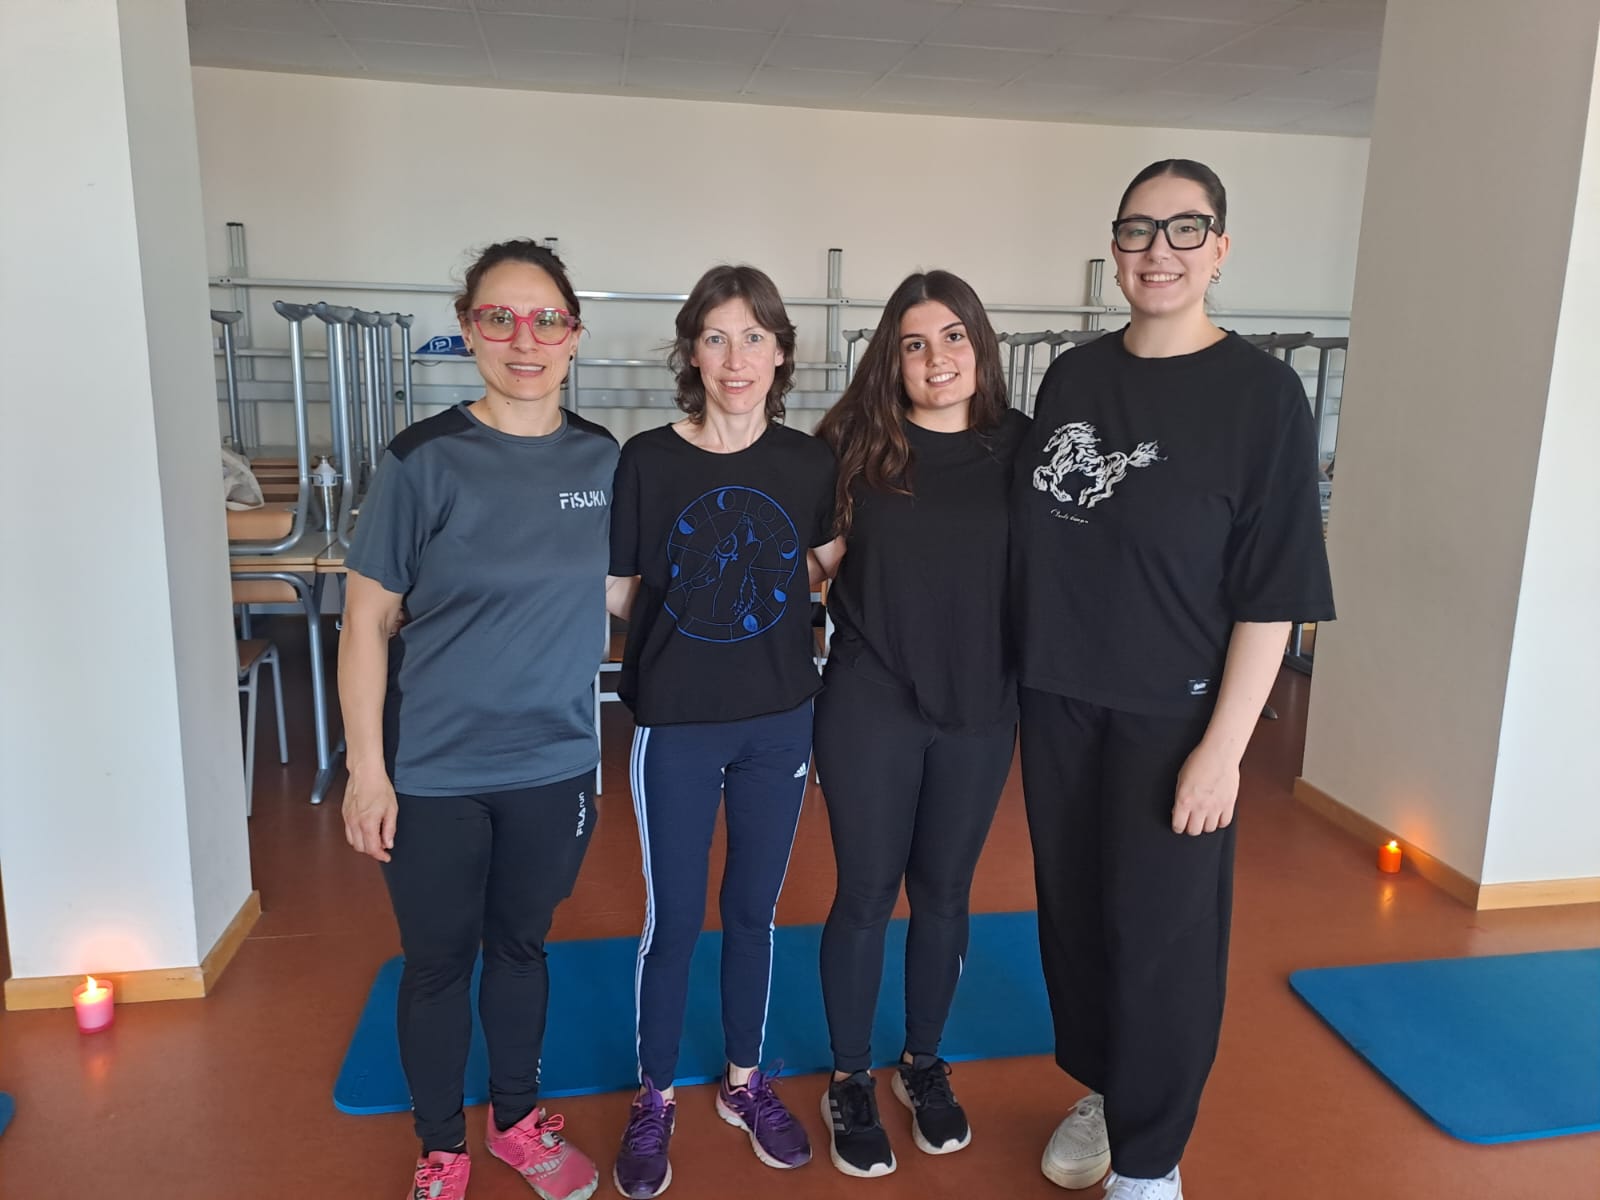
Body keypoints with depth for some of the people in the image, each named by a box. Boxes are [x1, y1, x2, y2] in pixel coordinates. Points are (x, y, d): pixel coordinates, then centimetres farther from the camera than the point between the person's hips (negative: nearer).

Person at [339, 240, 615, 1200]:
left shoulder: (603, 460, -2)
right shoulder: (424, 460, -11)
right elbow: (367, 622, -7)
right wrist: (367, 767, -8)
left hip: (554, 764, 2)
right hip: (433, 771, -2)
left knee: (520, 944, 19)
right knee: (437, 961, 13)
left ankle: (519, 1118, 42)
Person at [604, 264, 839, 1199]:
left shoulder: (809, 461, -4)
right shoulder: (647, 459, -10)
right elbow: (617, 594, -3)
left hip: (780, 721, 2)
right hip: (676, 726, -2)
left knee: (755, 910, 17)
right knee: (674, 918, 10)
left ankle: (746, 1080, 39)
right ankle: (656, 1098, 33)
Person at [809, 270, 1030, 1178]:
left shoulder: (1019, 446, -1)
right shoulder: (854, 442, -7)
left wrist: (1033, 689, 0)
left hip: (980, 710, 2)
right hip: (871, 707, -2)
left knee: (945, 893, 16)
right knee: (867, 895, 9)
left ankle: (925, 1065, 39)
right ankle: (851, 1081, 30)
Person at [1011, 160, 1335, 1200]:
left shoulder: (1260, 391, -9)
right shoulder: (1073, 378, 5)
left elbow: (1272, 591, -11)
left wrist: (1223, 747, -15)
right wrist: (1027, 681, 9)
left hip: (1173, 715, -4)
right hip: (1057, 701, 5)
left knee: (1159, 935, 6)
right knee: (1073, 910, 15)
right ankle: (1100, 1089, 40)